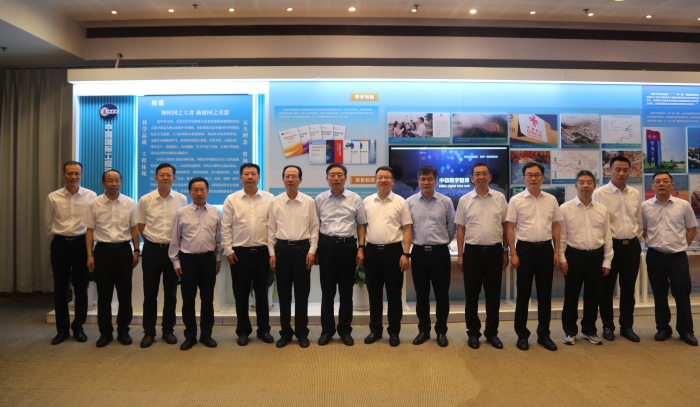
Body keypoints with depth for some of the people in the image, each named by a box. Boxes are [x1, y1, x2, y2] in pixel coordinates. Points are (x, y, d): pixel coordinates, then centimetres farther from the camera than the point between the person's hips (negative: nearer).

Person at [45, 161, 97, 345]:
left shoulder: (91, 196, -5)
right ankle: (62, 329, 22)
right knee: (60, 288, 9)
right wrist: (58, 238, 15)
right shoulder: (53, 197, 0)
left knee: (81, 288, 7)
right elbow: (49, 224, 12)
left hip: (81, 244, -1)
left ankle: (78, 327, 22)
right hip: (60, 244, 1)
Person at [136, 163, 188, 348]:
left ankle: (168, 330, 23)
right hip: (152, 249, 0)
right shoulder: (145, 200, -2)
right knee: (150, 293, 8)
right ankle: (149, 332, 20)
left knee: (170, 293, 10)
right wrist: (153, 241, 7)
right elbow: (141, 226, 8)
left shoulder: (182, 199, -3)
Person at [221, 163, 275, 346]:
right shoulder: (231, 199, 1)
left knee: (262, 293, 10)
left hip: (262, 251, 0)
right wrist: (228, 250, -3)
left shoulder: (269, 198, 0)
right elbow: (225, 227, 1)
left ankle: (263, 329, 23)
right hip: (240, 252, 0)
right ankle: (243, 331, 23)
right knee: (241, 294, 9)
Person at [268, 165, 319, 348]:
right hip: (282, 248, 1)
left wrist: (312, 250, -6)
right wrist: (272, 253, 0)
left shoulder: (309, 202, 0)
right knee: (284, 293, 9)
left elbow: (314, 227, 2)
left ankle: (302, 332, 21)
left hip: (302, 248, -1)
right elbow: (271, 229, 5)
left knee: (302, 293, 7)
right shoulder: (275, 202, 2)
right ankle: (285, 332, 22)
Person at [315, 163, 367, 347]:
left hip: (348, 245, 0)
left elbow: (361, 225, 5)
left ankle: (345, 330, 23)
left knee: (346, 291, 9)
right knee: (327, 291, 9)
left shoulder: (355, 199, 2)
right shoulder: (320, 199, 4)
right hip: (326, 245, 1)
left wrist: (361, 248, -3)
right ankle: (327, 330, 22)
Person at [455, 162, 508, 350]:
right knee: (472, 295, 7)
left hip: (495, 251, 1)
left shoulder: (500, 198, 3)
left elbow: (505, 226, 7)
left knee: (493, 295, 9)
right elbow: (460, 229, 2)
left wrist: (505, 251, 4)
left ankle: (492, 332, 24)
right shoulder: (465, 200, 1)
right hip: (473, 251, -1)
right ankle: (473, 333, 21)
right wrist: (460, 255, -1)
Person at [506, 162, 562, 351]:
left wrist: (556, 251, 4)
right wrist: (513, 254, -10)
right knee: (523, 293, 5)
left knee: (545, 293, 11)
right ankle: (522, 334, 17)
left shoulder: (551, 200, 6)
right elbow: (510, 228, -5)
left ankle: (544, 334, 24)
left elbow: (555, 226, 10)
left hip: (546, 248, 3)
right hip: (525, 248, -3)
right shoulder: (516, 200, -4)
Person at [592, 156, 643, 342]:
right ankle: (608, 326, 21)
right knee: (607, 288, 6)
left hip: (632, 245, 4)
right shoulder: (600, 193, -7)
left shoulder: (635, 194, 8)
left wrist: (637, 242, 12)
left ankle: (627, 326, 26)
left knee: (628, 288, 12)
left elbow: (639, 221, 14)